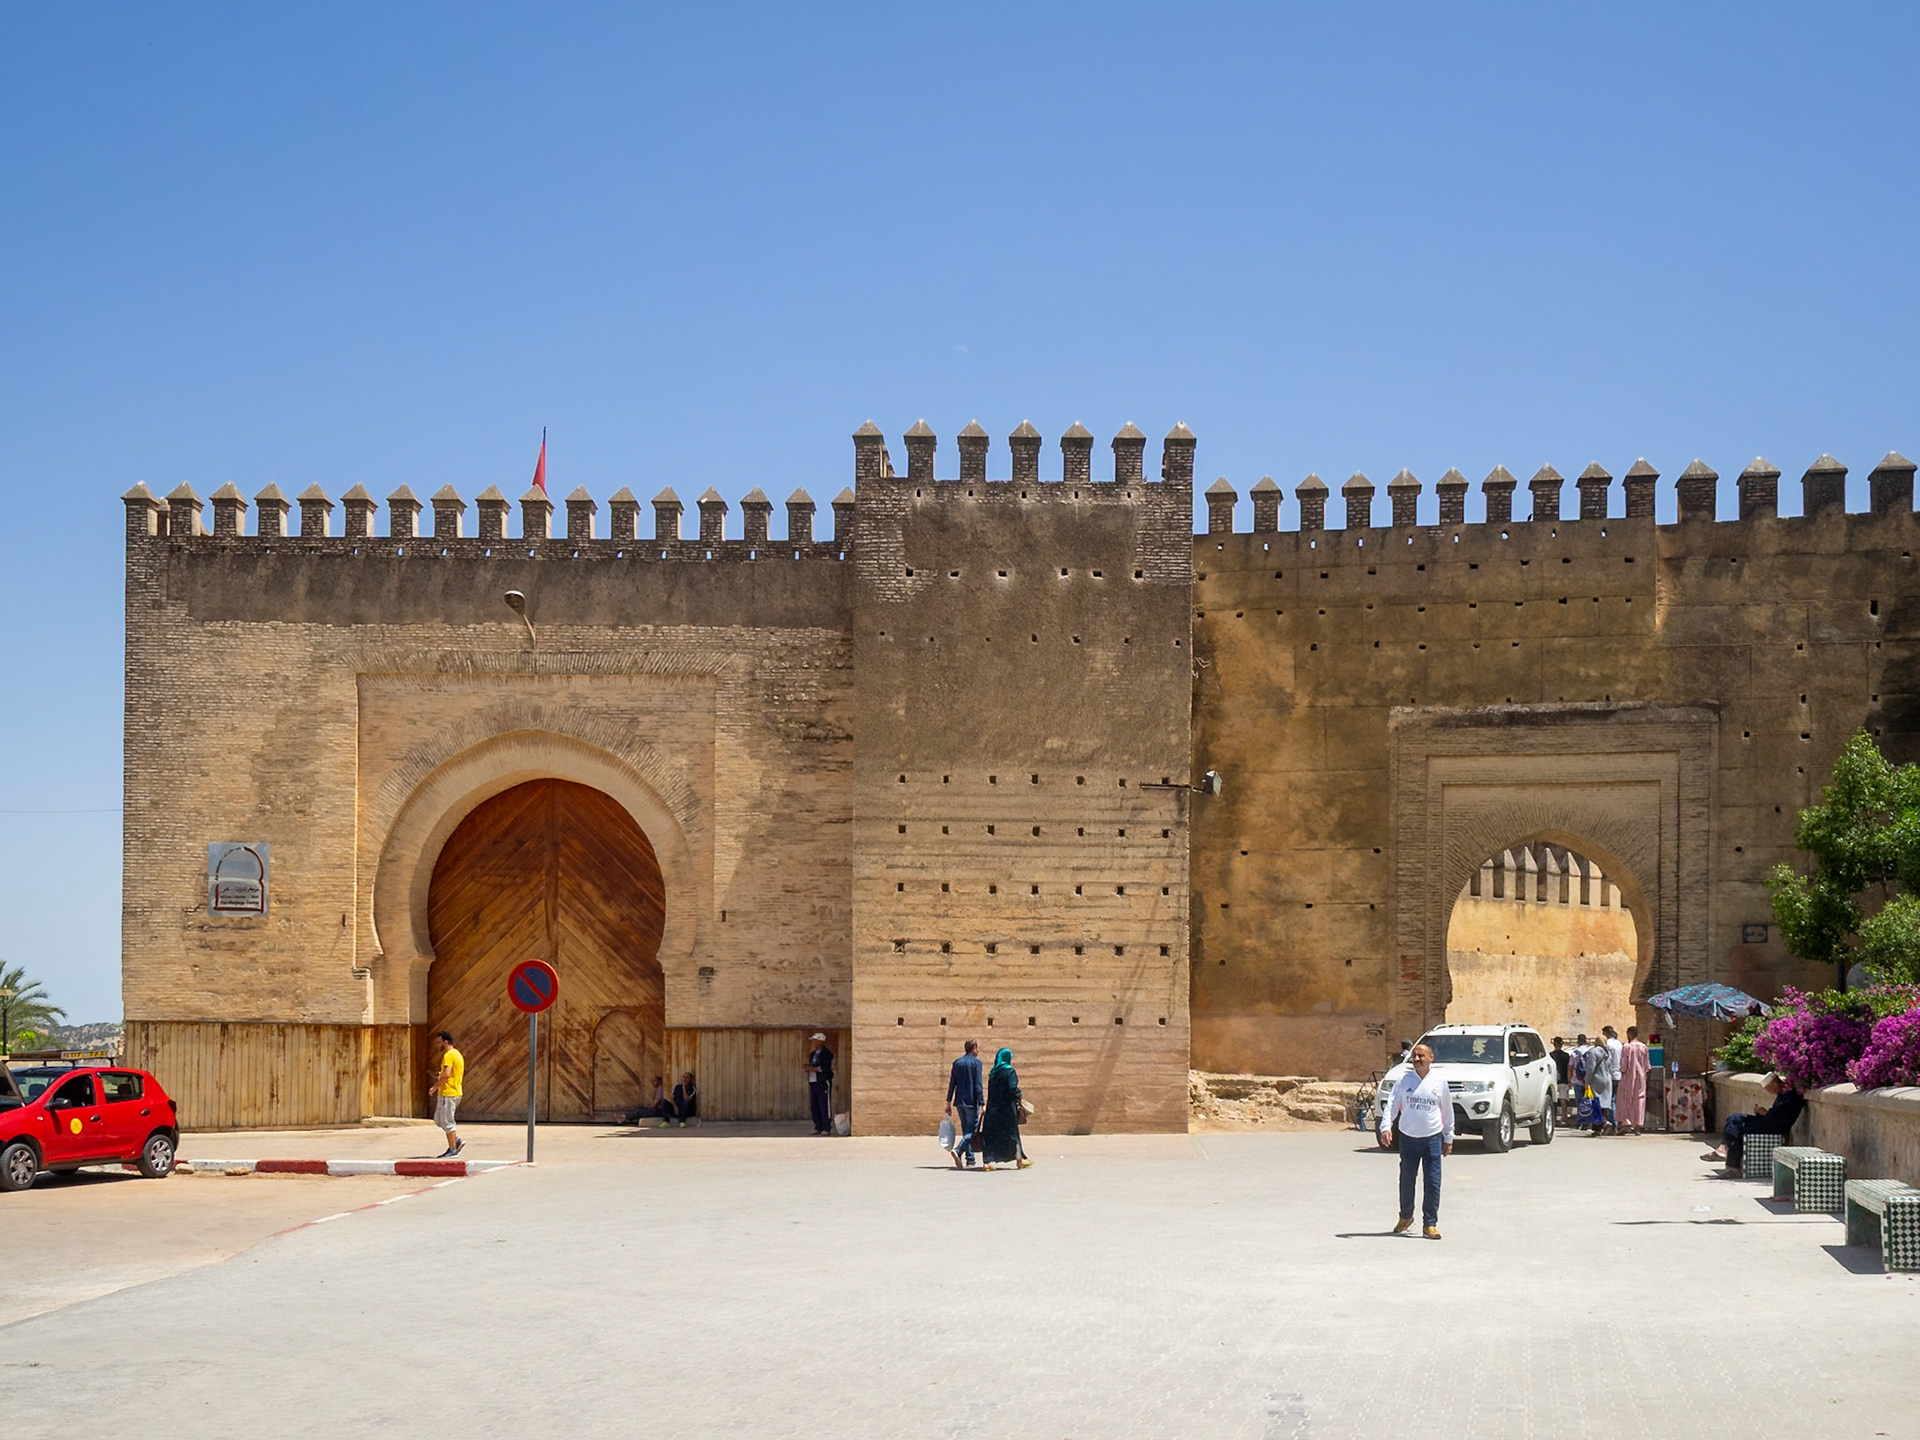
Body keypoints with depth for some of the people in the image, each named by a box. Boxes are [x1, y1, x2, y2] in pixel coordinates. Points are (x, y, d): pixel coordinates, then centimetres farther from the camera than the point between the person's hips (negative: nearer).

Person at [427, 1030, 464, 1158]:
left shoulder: (448, 1055, -15)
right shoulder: (458, 1054, 17)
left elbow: (447, 1074, -25)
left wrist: (435, 1086, -16)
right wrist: (440, 1078, 17)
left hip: (448, 1093, -10)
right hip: (456, 1092, 10)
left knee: (447, 1121, -4)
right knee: (439, 1119, 15)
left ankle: (452, 1149, 0)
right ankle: (457, 1140, 10)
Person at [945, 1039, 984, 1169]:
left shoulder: (957, 1062, 11)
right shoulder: (976, 1062, -7)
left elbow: (952, 1084, 12)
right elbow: (978, 1084, -12)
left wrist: (949, 1102, 15)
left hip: (959, 1101, 6)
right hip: (971, 1100, -6)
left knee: (966, 1130, 13)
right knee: (972, 1130, -3)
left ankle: (970, 1159, 13)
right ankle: (958, 1150, -24)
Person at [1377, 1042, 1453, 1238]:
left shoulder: (1439, 1082, 3)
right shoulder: (1403, 1081, 1)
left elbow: (1447, 1111, 12)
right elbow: (1391, 1105, -2)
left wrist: (1449, 1138, 14)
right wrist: (1385, 1127, -18)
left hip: (1433, 1139, -1)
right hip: (1408, 1139, 1)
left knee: (1433, 1182, -5)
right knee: (1406, 1180, 9)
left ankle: (1430, 1224, 1)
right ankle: (1405, 1217, 30)